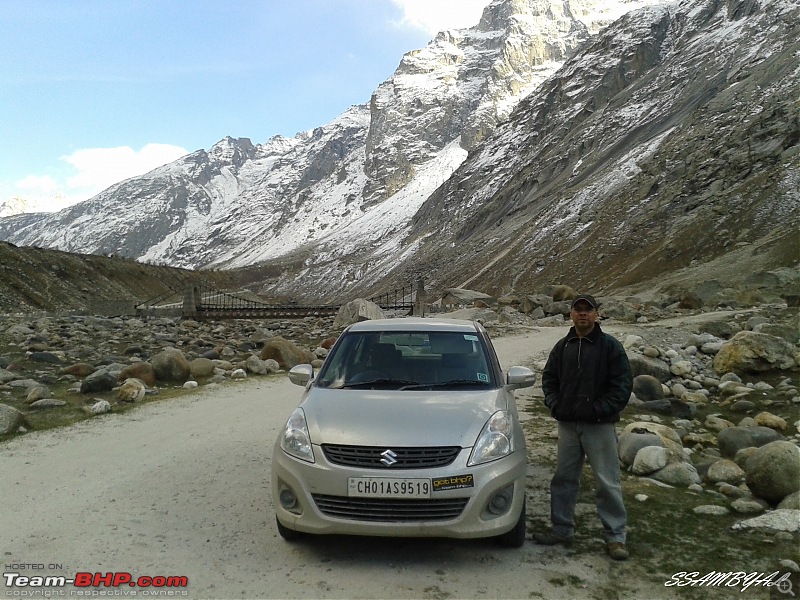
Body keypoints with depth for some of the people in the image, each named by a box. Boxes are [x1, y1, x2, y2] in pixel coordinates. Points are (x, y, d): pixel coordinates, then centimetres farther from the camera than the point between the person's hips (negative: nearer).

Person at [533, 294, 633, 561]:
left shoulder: (610, 346, -4)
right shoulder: (562, 346, 9)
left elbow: (622, 384, -7)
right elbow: (549, 378, 16)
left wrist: (602, 409, -14)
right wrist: (555, 405, 2)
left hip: (599, 426, -5)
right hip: (567, 424, 5)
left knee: (607, 483, 0)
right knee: (564, 478, 12)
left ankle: (615, 536, 12)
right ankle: (562, 529, 25)